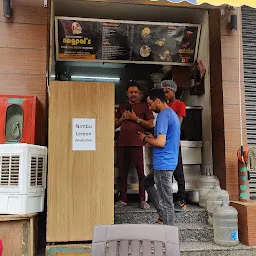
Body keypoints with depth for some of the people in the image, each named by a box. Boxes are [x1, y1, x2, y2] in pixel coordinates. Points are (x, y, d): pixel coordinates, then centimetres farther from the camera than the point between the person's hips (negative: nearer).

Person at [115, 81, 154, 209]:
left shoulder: (144, 106, 8)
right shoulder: (122, 107, 21)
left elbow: (151, 124, 1)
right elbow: (115, 125, 21)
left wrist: (136, 118, -8)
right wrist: (122, 118, 2)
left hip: (137, 143, -4)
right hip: (122, 143, 4)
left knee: (141, 171, -6)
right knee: (122, 171, 5)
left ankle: (143, 200, 2)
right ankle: (123, 199, 14)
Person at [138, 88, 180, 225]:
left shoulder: (163, 115, -16)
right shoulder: (173, 114, 16)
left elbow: (161, 142, -23)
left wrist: (145, 139, -6)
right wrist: (153, 138, 16)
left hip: (163, 163, -11)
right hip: (170, 161, 11)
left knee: (166, 200, -2)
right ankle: (164, 214, 26)